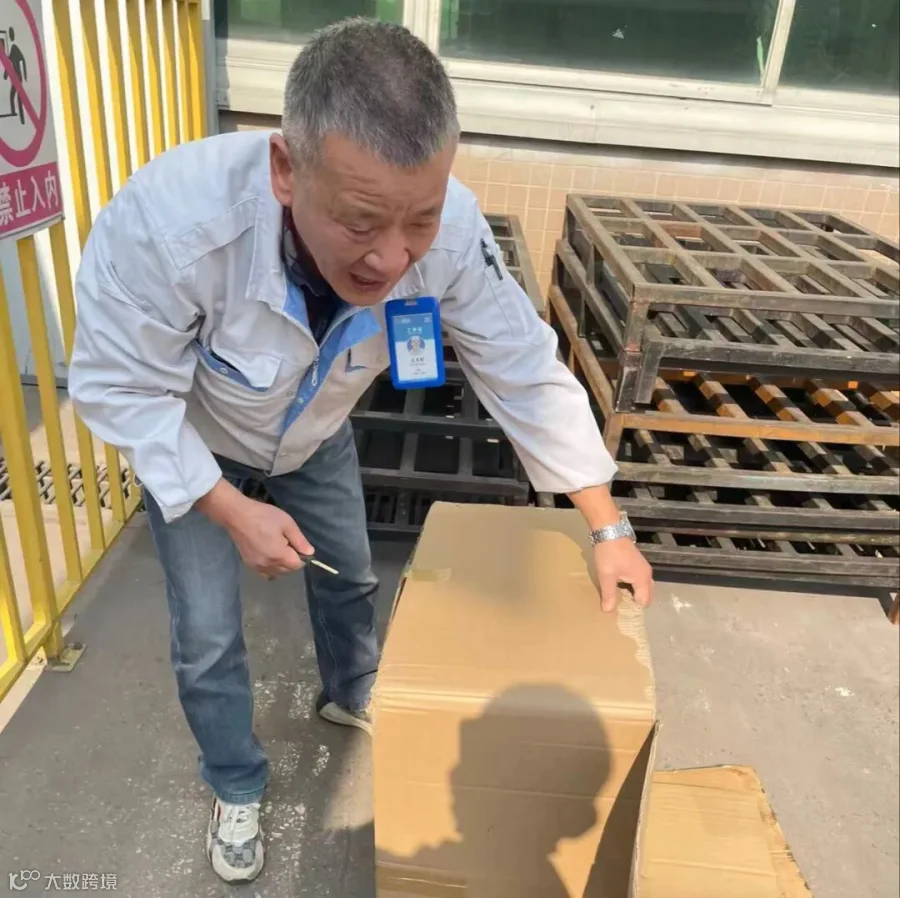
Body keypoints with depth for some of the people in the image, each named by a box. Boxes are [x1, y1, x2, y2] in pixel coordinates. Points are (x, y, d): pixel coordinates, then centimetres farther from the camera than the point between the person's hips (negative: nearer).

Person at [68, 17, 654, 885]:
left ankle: (349, 695, 55)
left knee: (349, 579, 21)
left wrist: (606, 528, -20)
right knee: (207, 636, 5)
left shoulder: (451, 231, -35)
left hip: (317, 435, 3)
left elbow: (526, 373, -24)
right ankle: (236, 788, 37)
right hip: (188, 446, -2)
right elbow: (119, 388, -27)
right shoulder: (166, 220, -43)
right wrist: (230, 509, -27)